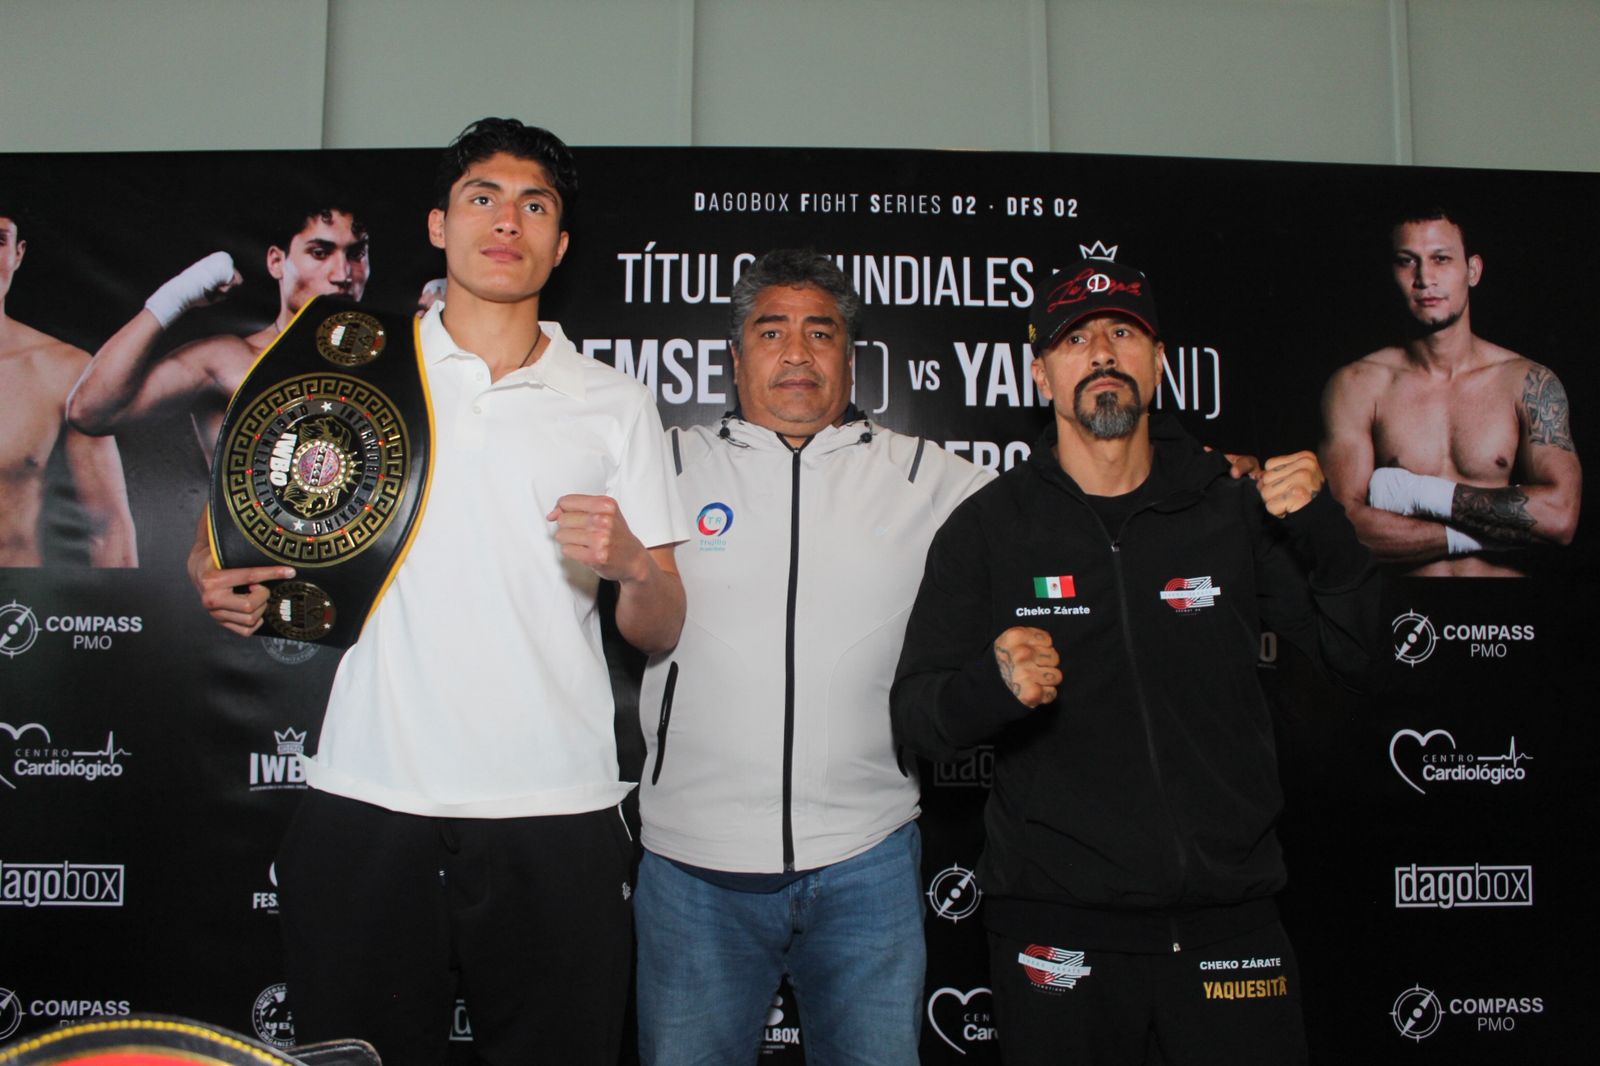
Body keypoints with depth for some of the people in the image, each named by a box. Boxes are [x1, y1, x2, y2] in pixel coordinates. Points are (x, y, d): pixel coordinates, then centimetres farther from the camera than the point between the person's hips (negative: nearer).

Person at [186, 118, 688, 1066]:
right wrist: (222, 582, -5)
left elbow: (661, 633, 7)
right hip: (368, 807, 1)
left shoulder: (616, 406, 8)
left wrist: (631, 564, -15)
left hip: (559, 813, 0)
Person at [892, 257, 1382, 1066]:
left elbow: (1355, 655, 5)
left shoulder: (1233, 507, 3)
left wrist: (1322, 531, -12)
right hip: (1056, 928, -1)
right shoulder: (987, 528, -1)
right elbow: (915, 717, -4)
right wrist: (991, 684, -26)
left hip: (1229, 914, 2)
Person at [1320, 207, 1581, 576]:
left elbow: (1560, 516, -8)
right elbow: (1345, 528, -9)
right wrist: (1484, 534, -7)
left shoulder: (1529, 382, 5)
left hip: (1504, 573, 1)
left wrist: (1420, 492, -8)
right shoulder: (1356, 385, 1)